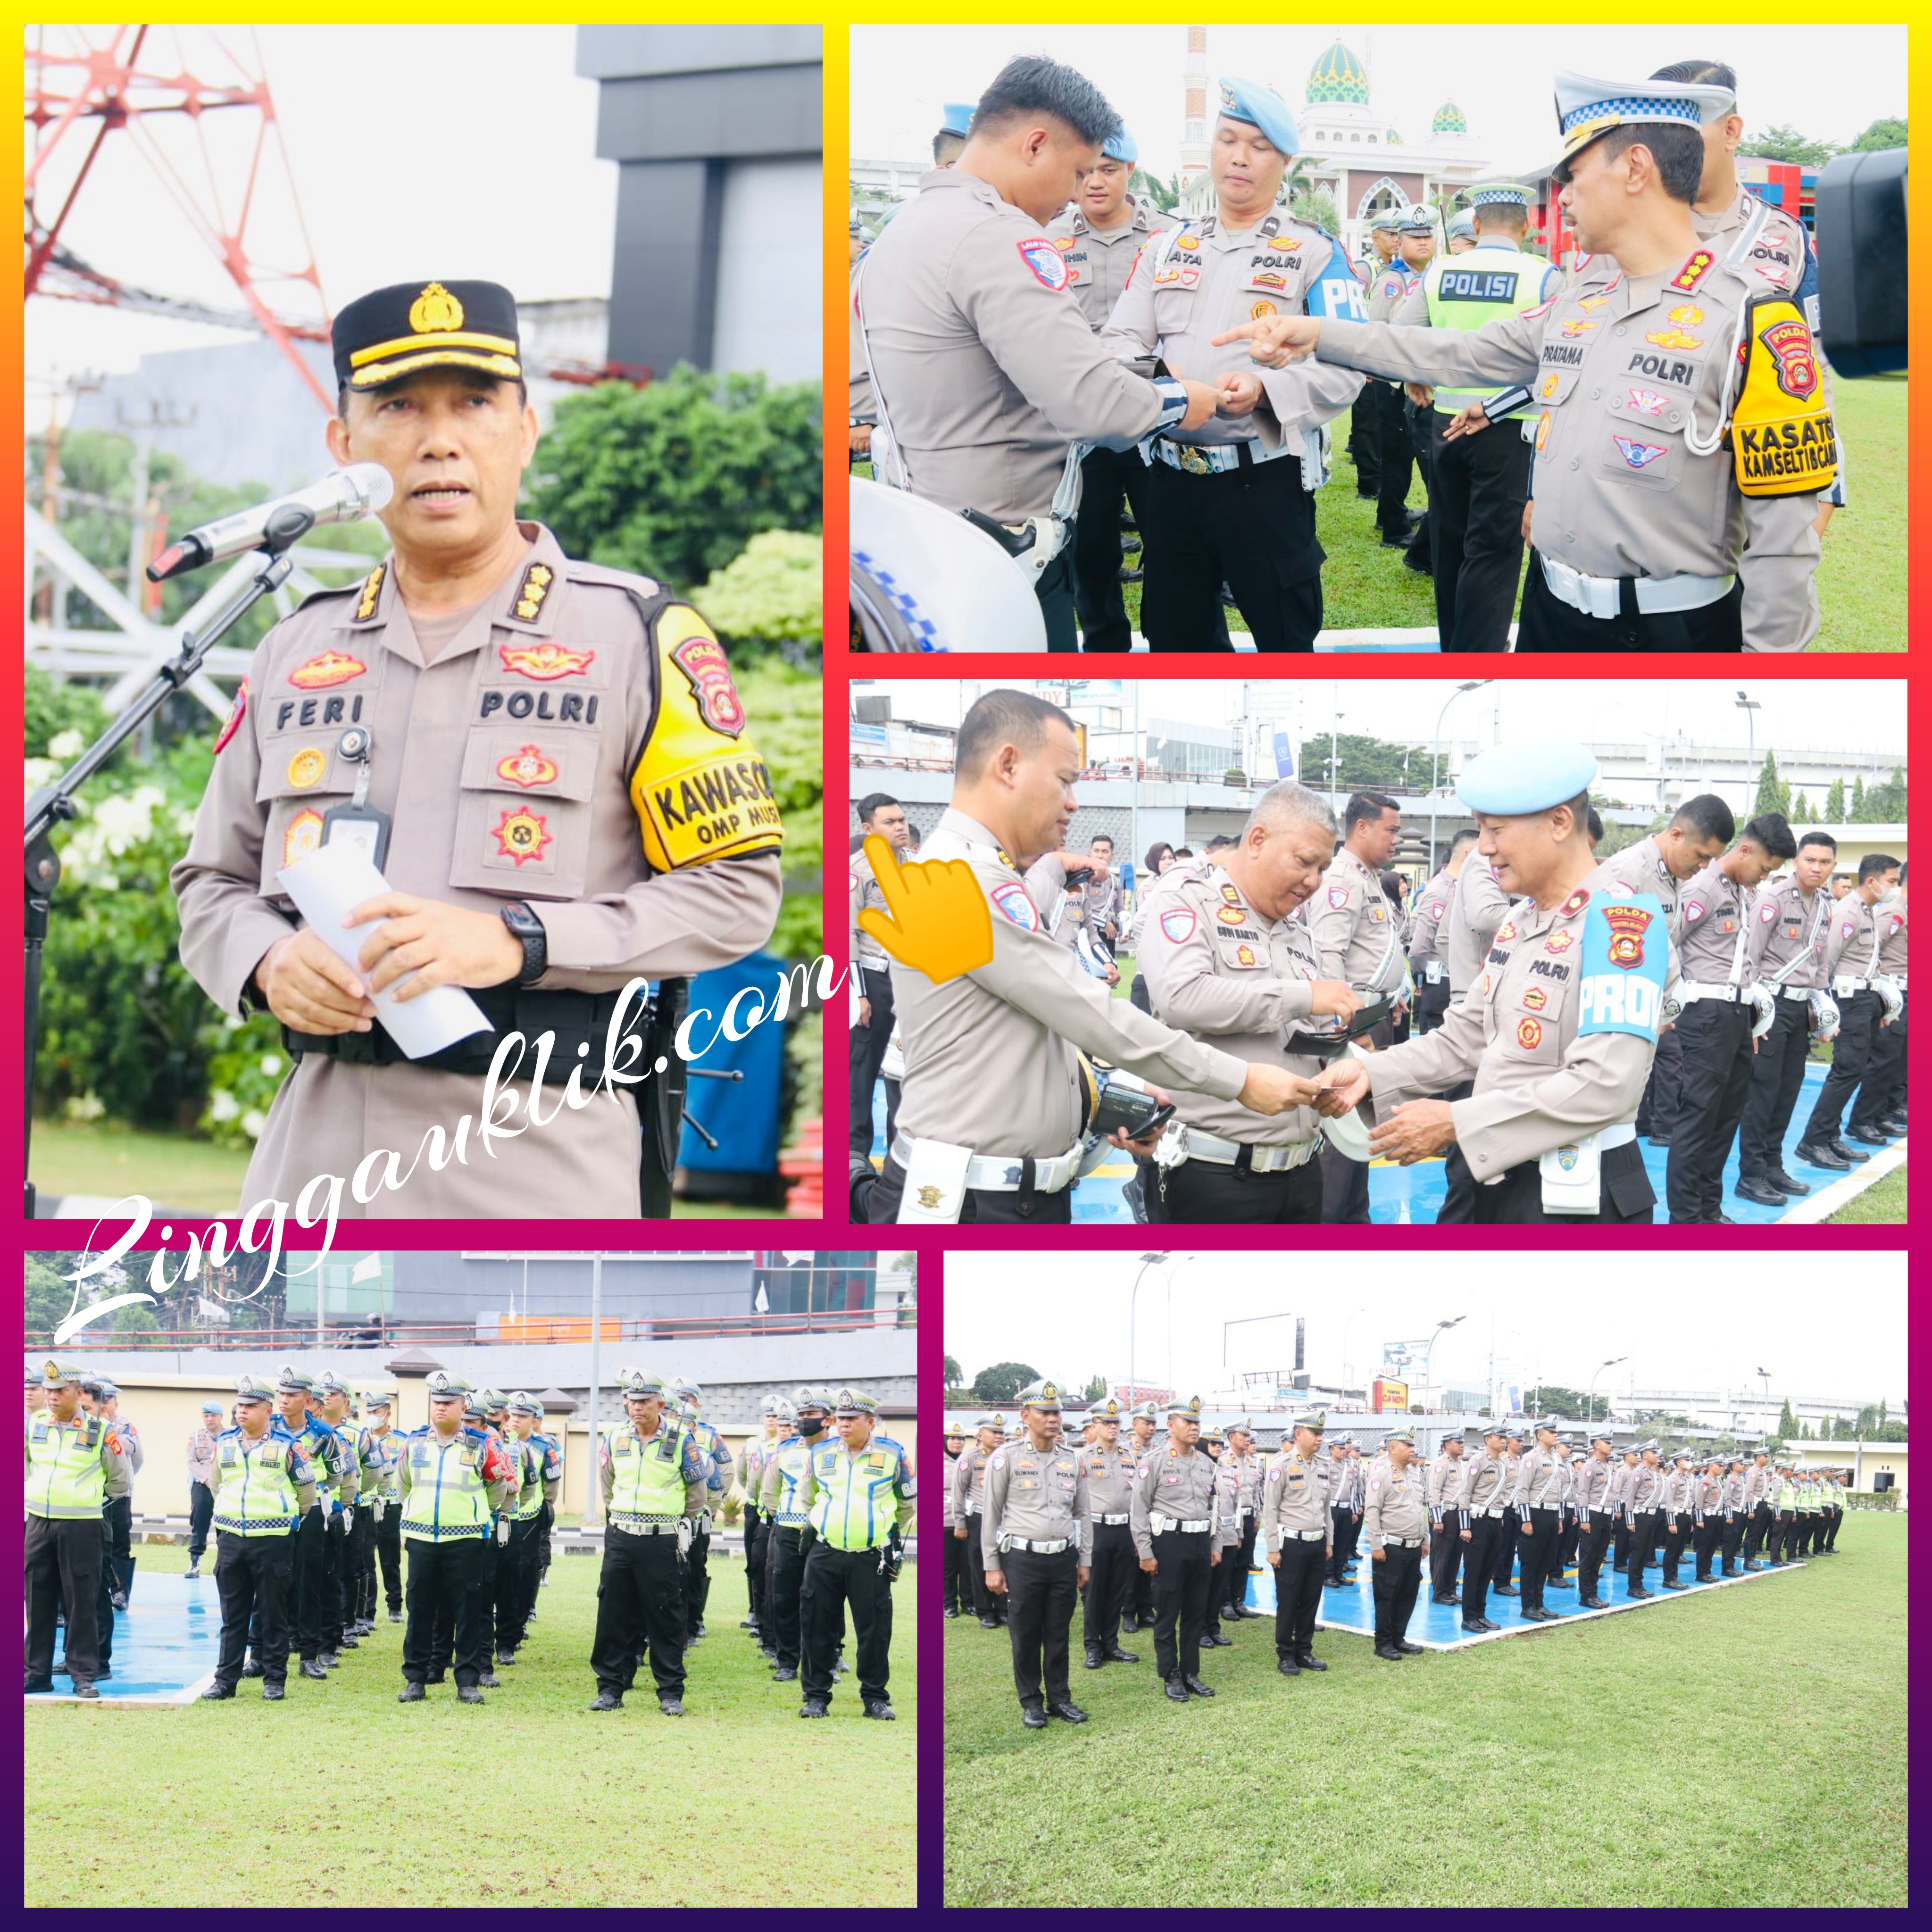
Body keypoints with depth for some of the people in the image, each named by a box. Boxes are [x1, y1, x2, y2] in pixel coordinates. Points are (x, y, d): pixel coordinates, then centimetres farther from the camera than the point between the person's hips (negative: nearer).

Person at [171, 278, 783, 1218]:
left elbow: (736, 889, -2)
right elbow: (214, 885, 23)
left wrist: (517, 942, -14)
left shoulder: (637, 637, 2)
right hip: (320, 1149, 4)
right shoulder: (295, 654, 16)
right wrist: (269, 963, -1)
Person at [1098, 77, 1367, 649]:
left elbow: (1347, 369, -11)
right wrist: (1149, 372, -17)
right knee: (1175, 638, 13)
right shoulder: (1167, 247, 13)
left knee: (1285, 639, 3)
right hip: (1171, 478, 4)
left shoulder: (1314, 252, -1)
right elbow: (1119, 341, 7)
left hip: (1266, 479, -4)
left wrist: (1266, 389, -27)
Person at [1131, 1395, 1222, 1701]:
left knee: (1196, 1613, 10)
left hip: (1201, 1542, 6)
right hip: (1169, 1542, -6)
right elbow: (1139, 1509, -8)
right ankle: (1171, 1677, 9)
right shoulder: (1155, 1461, -8)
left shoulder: (1206, 1464, 11)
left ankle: (1191, 1673, 19)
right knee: (1167, 1615, 2)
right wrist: (1145, 1553, -11)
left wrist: (1215, 1546, 14)